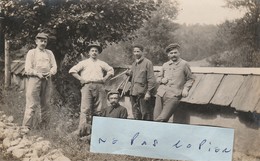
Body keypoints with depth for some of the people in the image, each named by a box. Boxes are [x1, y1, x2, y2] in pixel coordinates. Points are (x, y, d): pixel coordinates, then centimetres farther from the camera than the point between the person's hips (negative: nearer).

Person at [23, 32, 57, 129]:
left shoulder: (49, 53, 19)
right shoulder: (31, 52, 7)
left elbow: (54, 67, 13)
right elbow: (28, 69, -1)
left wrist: (50, 73, -9)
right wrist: (37, 74, -15)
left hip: (47, 80, 4)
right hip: (34, 80, -4)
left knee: (45, 104, 7)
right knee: (32, 104, -8)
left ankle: (44, 126, 14)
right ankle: (27, 127, -5)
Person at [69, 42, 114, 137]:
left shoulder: (102, 63, 21)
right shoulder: (84, 63, 15)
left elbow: (111, 70, 26)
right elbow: (72, 71, 11)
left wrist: (104, 79, 12)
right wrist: (80, 79, 1)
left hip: (99, 87, 3)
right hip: (87, 86, -2)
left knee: (98, 110, -1)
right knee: (85, 109, -13)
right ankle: (82, 129, -18)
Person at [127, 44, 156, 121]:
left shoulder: (147, 63, -3)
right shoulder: (134, 64, 19)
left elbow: (151, 79, -9)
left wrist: (149, 92, -15)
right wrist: (128, 74, 8)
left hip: (143, 93, -7)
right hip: (133, 93, 7)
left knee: (146, 115, -6)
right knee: (136, 115, 12)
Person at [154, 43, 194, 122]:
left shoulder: (184, 64, 7)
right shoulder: (165, 65, 19)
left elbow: (190, 79, 11)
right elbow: (158, 78, 28)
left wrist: (186, 89, -4)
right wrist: (162, 80, 5)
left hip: (173, 96, -5)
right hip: (161, 94, 5)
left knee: (162, 119, -17)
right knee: (156, 118, -1)